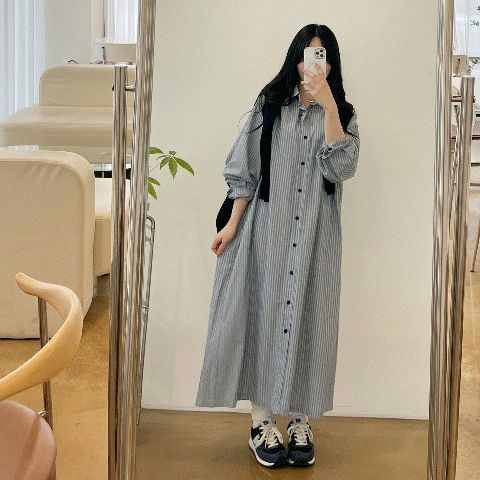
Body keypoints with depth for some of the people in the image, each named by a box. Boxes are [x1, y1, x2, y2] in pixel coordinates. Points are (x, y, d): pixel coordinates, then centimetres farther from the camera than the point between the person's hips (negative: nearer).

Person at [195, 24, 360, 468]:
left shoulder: (342, 114, 7)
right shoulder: (269, 105, 5)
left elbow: (341, 168, -10)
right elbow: (246, 169, 4)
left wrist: (328, 106, -15)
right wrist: (232, 224, -2)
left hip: (315, 233, 1)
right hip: (268, 228, -1)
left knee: (308, 319, 2)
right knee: (264, 314, -1)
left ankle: (300, 422, 9)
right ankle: (262, 421, 6)